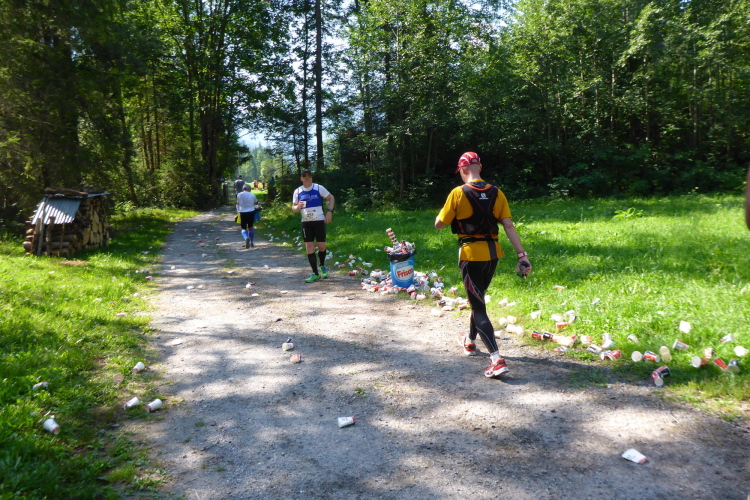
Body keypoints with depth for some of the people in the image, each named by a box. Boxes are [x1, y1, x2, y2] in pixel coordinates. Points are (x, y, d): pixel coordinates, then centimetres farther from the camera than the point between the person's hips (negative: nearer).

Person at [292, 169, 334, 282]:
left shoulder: (319, 188, -3)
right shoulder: (297, 191, 3)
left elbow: (331, 198, 5)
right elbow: (293, 208, 9)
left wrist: (329, 211, -8)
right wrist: (298, 207, -15)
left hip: (319, 221, -2)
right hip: (306, 222, 2)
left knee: (321, 246, 0)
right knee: (309, 247, -3)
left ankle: (322, 266, 29)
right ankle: (315, 274, 5)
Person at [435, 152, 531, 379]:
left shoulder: (458, 193, -12)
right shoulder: (496, 193, 1)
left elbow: (439, 224, -6)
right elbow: (508, 226, -4)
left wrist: (445, 210, 14)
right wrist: (522, 254, -4)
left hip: (471, 254, -5)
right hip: (492, 253, 6)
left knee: (478, 306, -2)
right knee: (478, 298, 24)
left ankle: (497, 359, -14)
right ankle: (470, 342, 43)